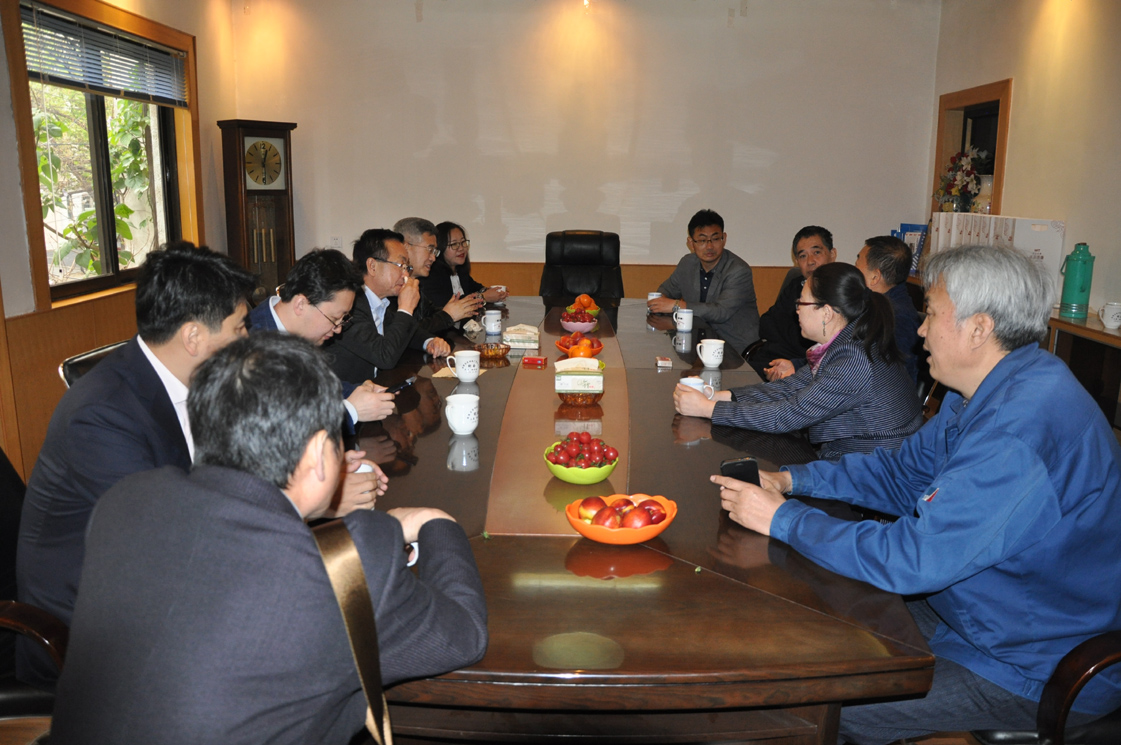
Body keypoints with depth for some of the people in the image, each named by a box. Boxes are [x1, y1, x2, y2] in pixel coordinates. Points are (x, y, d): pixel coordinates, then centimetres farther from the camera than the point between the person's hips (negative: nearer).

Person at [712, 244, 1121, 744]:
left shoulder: (1021, 431, -33)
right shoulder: (988, 392, 1)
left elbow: (912, 558, -33)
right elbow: (902, 470, 10)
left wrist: (782, 518, -23)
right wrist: (790, 480, -3)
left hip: (1042, 675, -9)